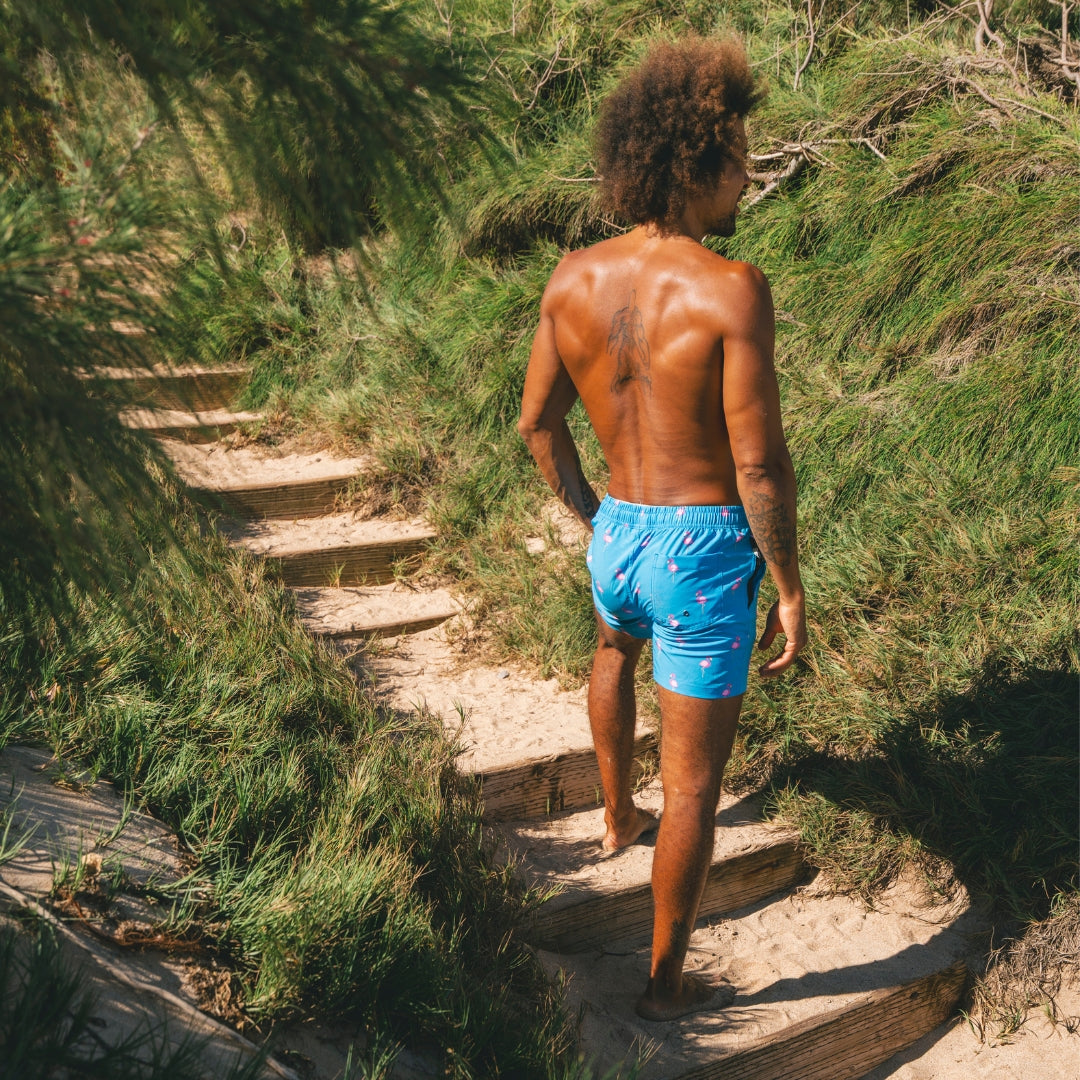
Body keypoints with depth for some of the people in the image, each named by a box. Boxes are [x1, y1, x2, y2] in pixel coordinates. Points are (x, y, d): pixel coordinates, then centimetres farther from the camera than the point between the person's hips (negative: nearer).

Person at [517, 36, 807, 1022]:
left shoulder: (574, 277, -3)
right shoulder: (732, 291, -20)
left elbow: (536, 422, 6)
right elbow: (760, 465, -19)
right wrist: (790, 587, -6)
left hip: (618, 537, 6)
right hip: (706, 554, -5)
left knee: (614, 652, 40)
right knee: (694, 783, 8)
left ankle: (618, 817, 56)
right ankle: (667, 983, 23)